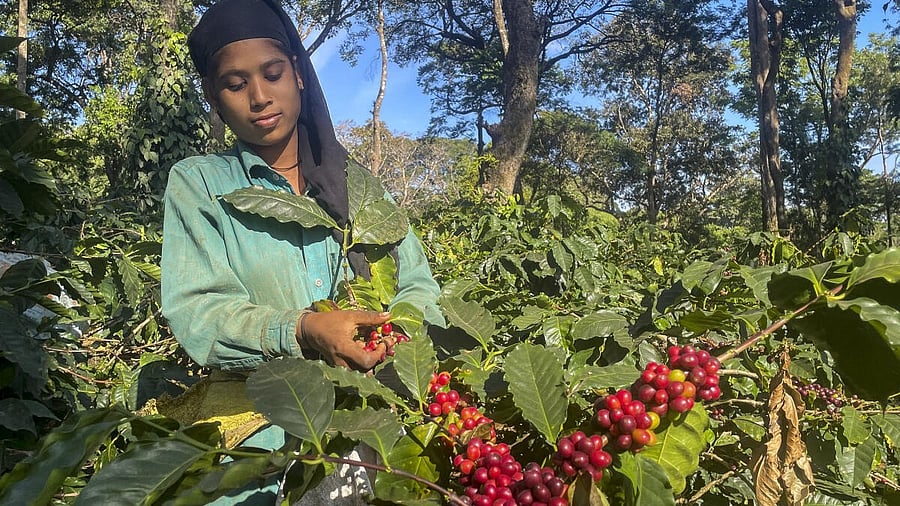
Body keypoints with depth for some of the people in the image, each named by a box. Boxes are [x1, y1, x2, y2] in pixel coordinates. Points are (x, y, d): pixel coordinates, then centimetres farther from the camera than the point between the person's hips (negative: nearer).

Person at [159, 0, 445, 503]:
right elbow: (193, 311, -6)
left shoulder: (352, 179, 14)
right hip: (262, 432, -2)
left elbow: (418, 285, 9)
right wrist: (301, 330, -23)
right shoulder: (196, 183, 6)